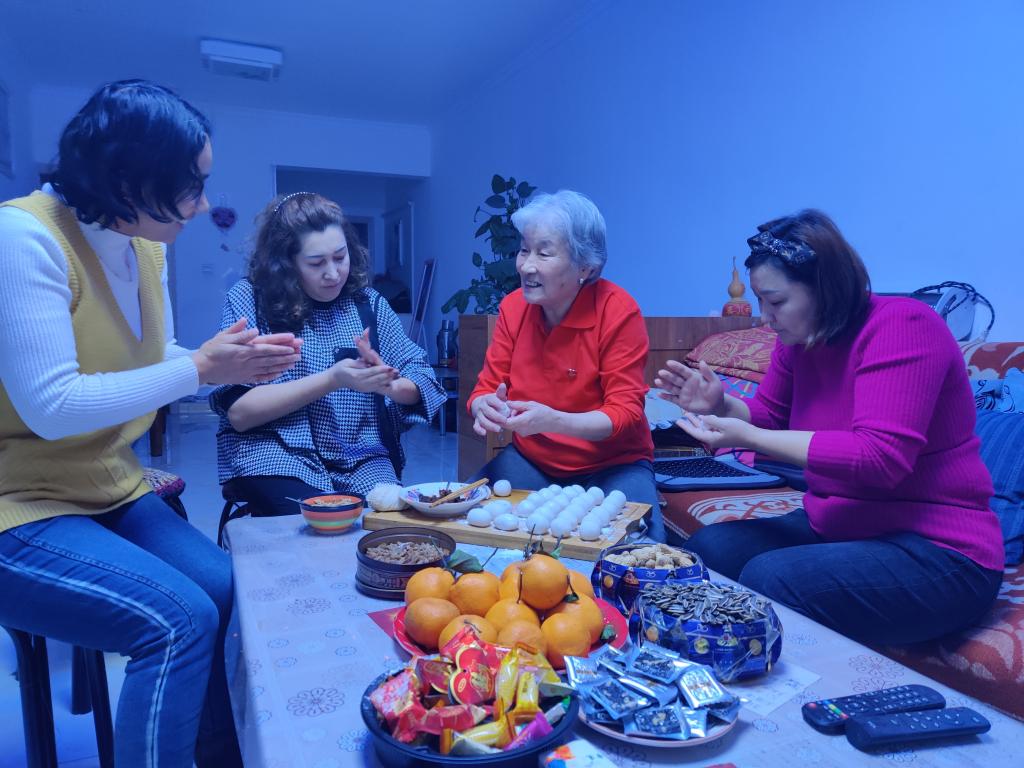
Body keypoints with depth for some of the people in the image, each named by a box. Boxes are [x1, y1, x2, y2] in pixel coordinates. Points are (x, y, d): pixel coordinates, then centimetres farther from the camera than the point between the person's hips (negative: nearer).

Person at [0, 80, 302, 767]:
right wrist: (201, 368, -22)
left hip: (111, 492, 7)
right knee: (180, 620, -23)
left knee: (228, 591, -6)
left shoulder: (146, 245, 4)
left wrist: (229, 359, -7)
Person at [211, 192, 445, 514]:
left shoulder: (366, 302, 7)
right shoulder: (249, 299, -2)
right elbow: (238, 412, -9)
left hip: (361, 458, 3)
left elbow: (424, 383, 4)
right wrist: (333, 379, -17)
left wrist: (386, 384, -20)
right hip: (275, 455, -2)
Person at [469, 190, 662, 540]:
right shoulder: (513, 307, -3)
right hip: (529, 460, 4)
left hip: (612, 467, -3)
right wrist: (484, 407, -25)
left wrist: (555, 421, -35)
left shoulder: (619, 311, -17)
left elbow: (626, 412, -18)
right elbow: (486, 389, 0)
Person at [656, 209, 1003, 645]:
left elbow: (881, 457, -28)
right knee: (708, 547, -6)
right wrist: (719, 406, -6)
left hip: (936, 550, -8)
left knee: (768, 577, -28)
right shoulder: (799, 339, 4)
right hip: (833, 527, 8)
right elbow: (769, 416, 17)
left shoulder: (902, 327, -18)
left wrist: (747, 438, -27)